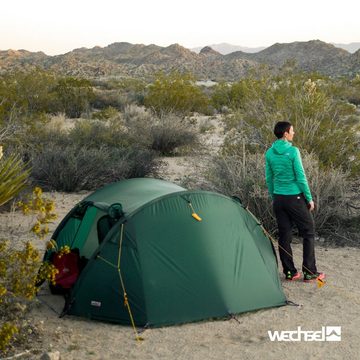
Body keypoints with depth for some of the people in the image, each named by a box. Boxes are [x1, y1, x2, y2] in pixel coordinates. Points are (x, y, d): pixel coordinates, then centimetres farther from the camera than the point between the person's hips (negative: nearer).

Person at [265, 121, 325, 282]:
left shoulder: (269, 153, 3)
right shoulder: (293, 151, -15)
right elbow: (300, 177, -13)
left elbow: (268, 178, 10)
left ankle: (289, 272, 14)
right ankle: (310, 272, 7)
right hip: (295, 197, -6)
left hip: (278, 198, 6)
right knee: (308, 233, 6)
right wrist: (309, 198, -5)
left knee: (284, 235, 10)